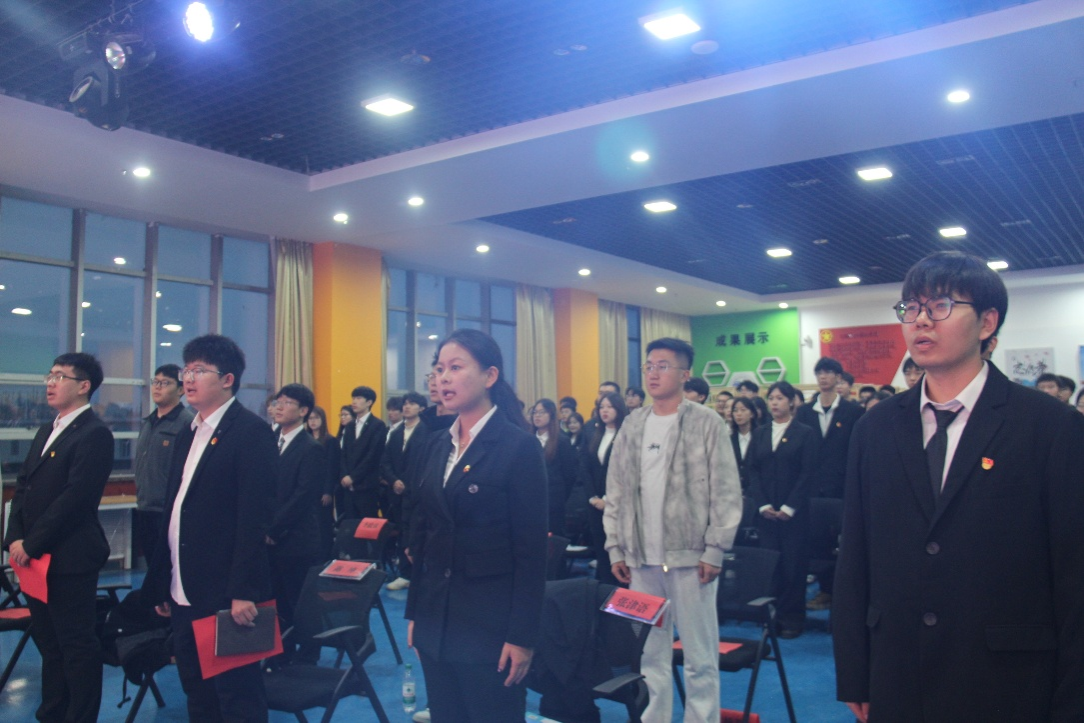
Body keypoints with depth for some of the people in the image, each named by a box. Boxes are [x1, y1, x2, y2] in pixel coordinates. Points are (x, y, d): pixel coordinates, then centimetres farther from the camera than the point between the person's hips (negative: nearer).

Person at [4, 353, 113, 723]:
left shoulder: (94, 434, -13)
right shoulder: (46, 431, 16)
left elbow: (75, 497, -19)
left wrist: (30, 544, -15)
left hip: (69, 559, -9)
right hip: (35, 558, 9)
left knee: (77, 644, 1)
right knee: (48, 641, 17)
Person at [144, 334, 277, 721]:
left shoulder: (251, 432, -12)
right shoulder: (189, 434, 14)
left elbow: (254, 517, -18)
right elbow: (175, 512, 15)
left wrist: (243, 591, -21)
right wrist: (162, 584, 14)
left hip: (226, 594, -8)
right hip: (184, 594, 9)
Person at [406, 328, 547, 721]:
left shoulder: (519, 446, -11)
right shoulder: (438, 445, 8)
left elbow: (531, 550, -13)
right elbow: (423, 533, 12)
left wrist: (522, 636, -14)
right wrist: (415, 612, 11)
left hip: (490, 622, -6)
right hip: (436, 620, 6)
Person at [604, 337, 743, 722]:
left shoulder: (706, 422, -3)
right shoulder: (631, 426, 9)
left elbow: (726, 492, -6)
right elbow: (616, 492, 12)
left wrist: (714, 550, -10)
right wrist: (616, 548, 8)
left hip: (690, 556, -4)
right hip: (642, 558, 4)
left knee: (699, 654, 3)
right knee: (649, 651, 12)